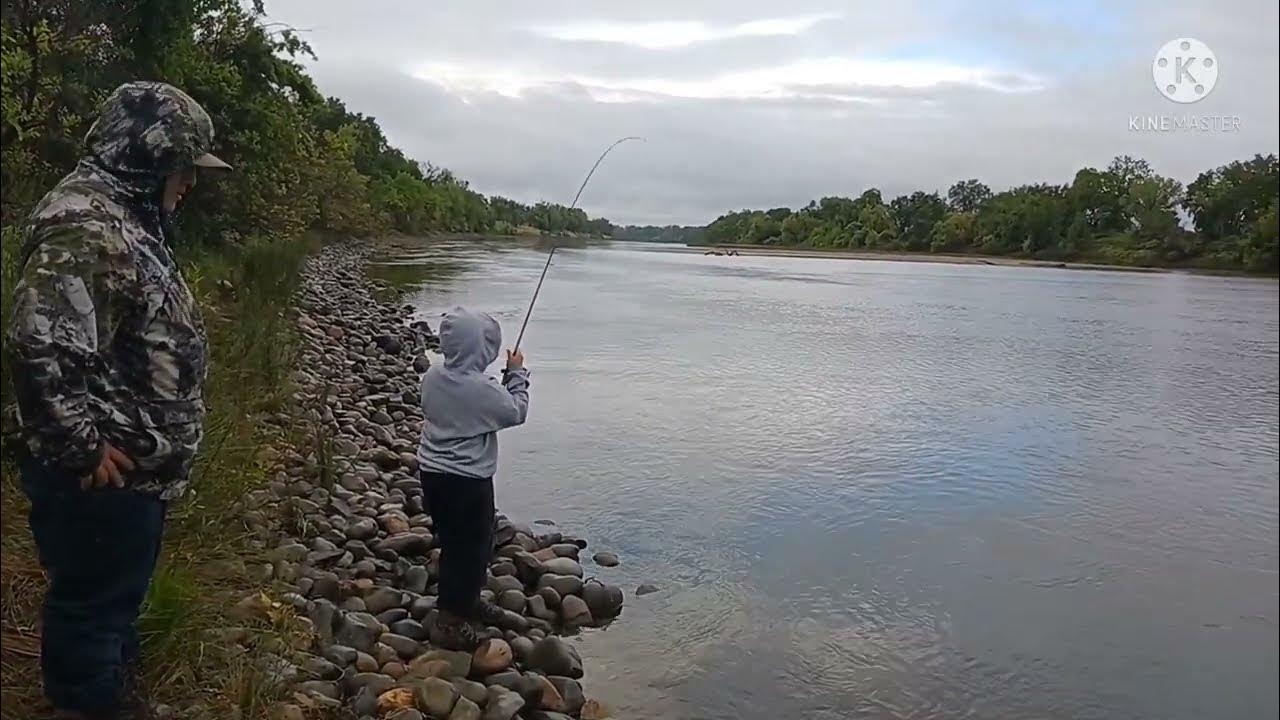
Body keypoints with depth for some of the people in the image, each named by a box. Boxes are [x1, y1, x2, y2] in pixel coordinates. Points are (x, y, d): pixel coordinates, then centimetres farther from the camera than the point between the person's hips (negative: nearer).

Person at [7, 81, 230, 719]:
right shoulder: (86, 227, -24)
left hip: (135, 468, 11)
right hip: (103, 476, -11)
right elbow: (41, 351, -34)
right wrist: (82, 450, -24)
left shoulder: (123, 217, 10)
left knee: (117, 595, 27)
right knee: (91, 603, 8)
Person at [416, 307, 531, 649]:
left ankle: (467, 599, 42)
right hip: (467, 479, -8)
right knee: (471, 547, 8)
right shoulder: (483, 389, -24)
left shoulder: (433, 376, -3)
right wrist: (517, 373, 5)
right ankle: (449, 621, 16)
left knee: (455, 541, 24)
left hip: (432, 471, 8)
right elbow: (516, 412, -8)